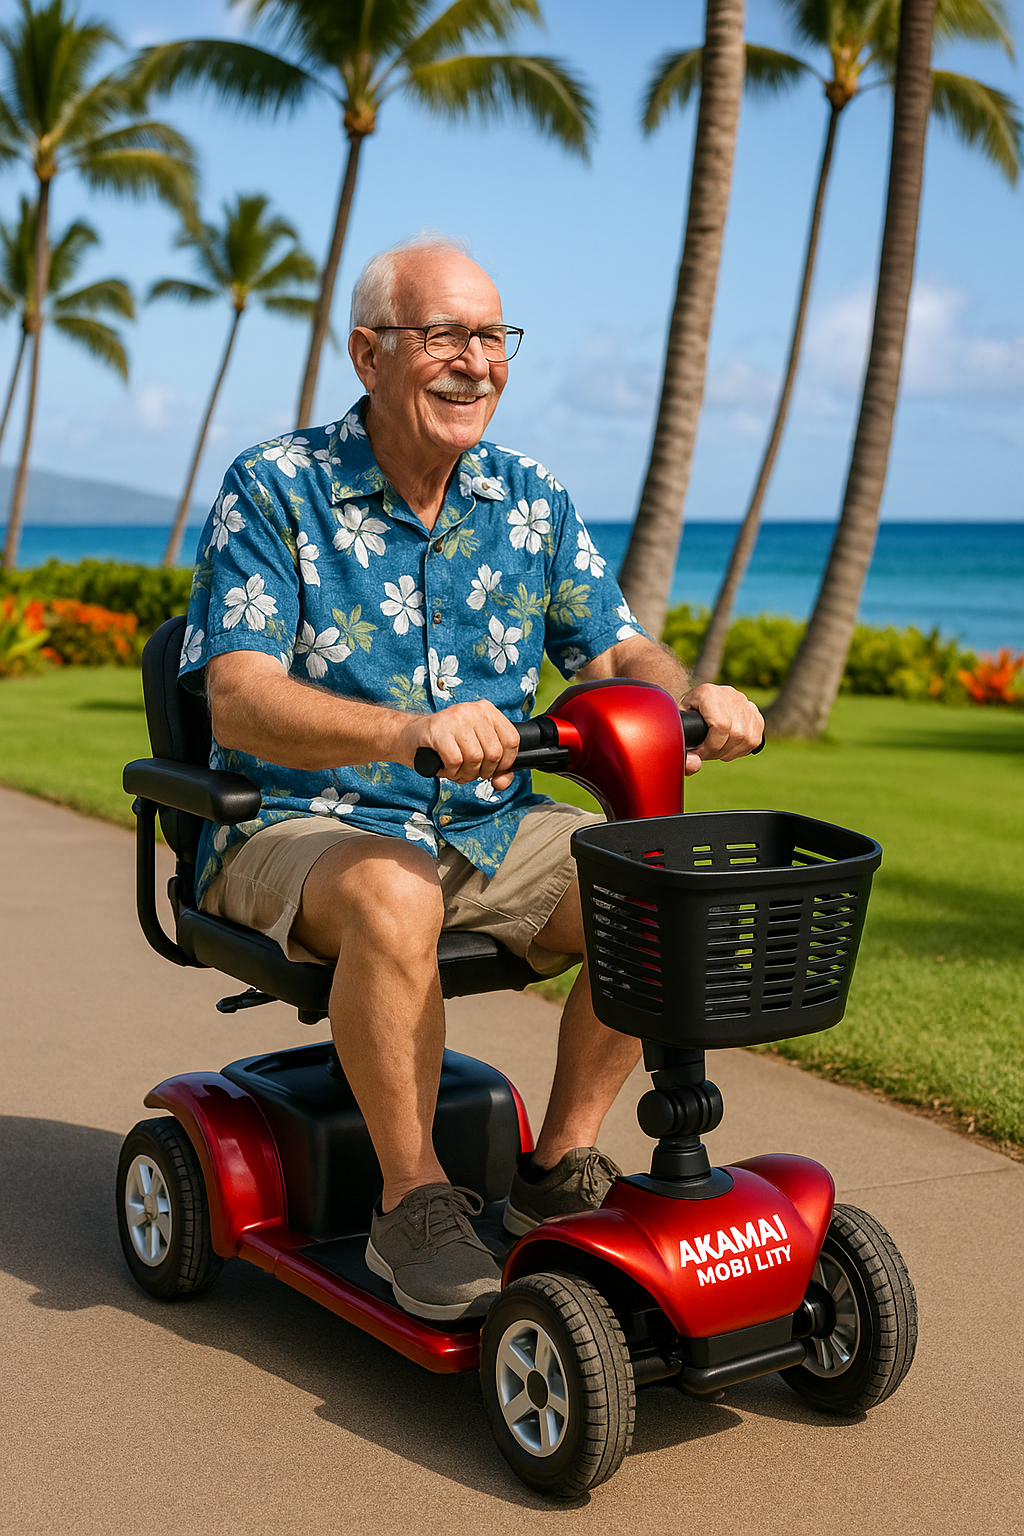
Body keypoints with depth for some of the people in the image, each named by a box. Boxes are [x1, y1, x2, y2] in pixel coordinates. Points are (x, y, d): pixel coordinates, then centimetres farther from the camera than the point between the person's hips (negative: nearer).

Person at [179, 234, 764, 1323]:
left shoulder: (528, 499, 6)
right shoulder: (273, 490, -9)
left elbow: (619, 653, 8)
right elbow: (240, 700, -21)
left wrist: (690, 695, -18)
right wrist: (414, 730, -39)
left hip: (488, 826, 5)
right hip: (302, 826, -5)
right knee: (394, 898, -37)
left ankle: (560, 1165, -1)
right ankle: (412, 1198, -18)